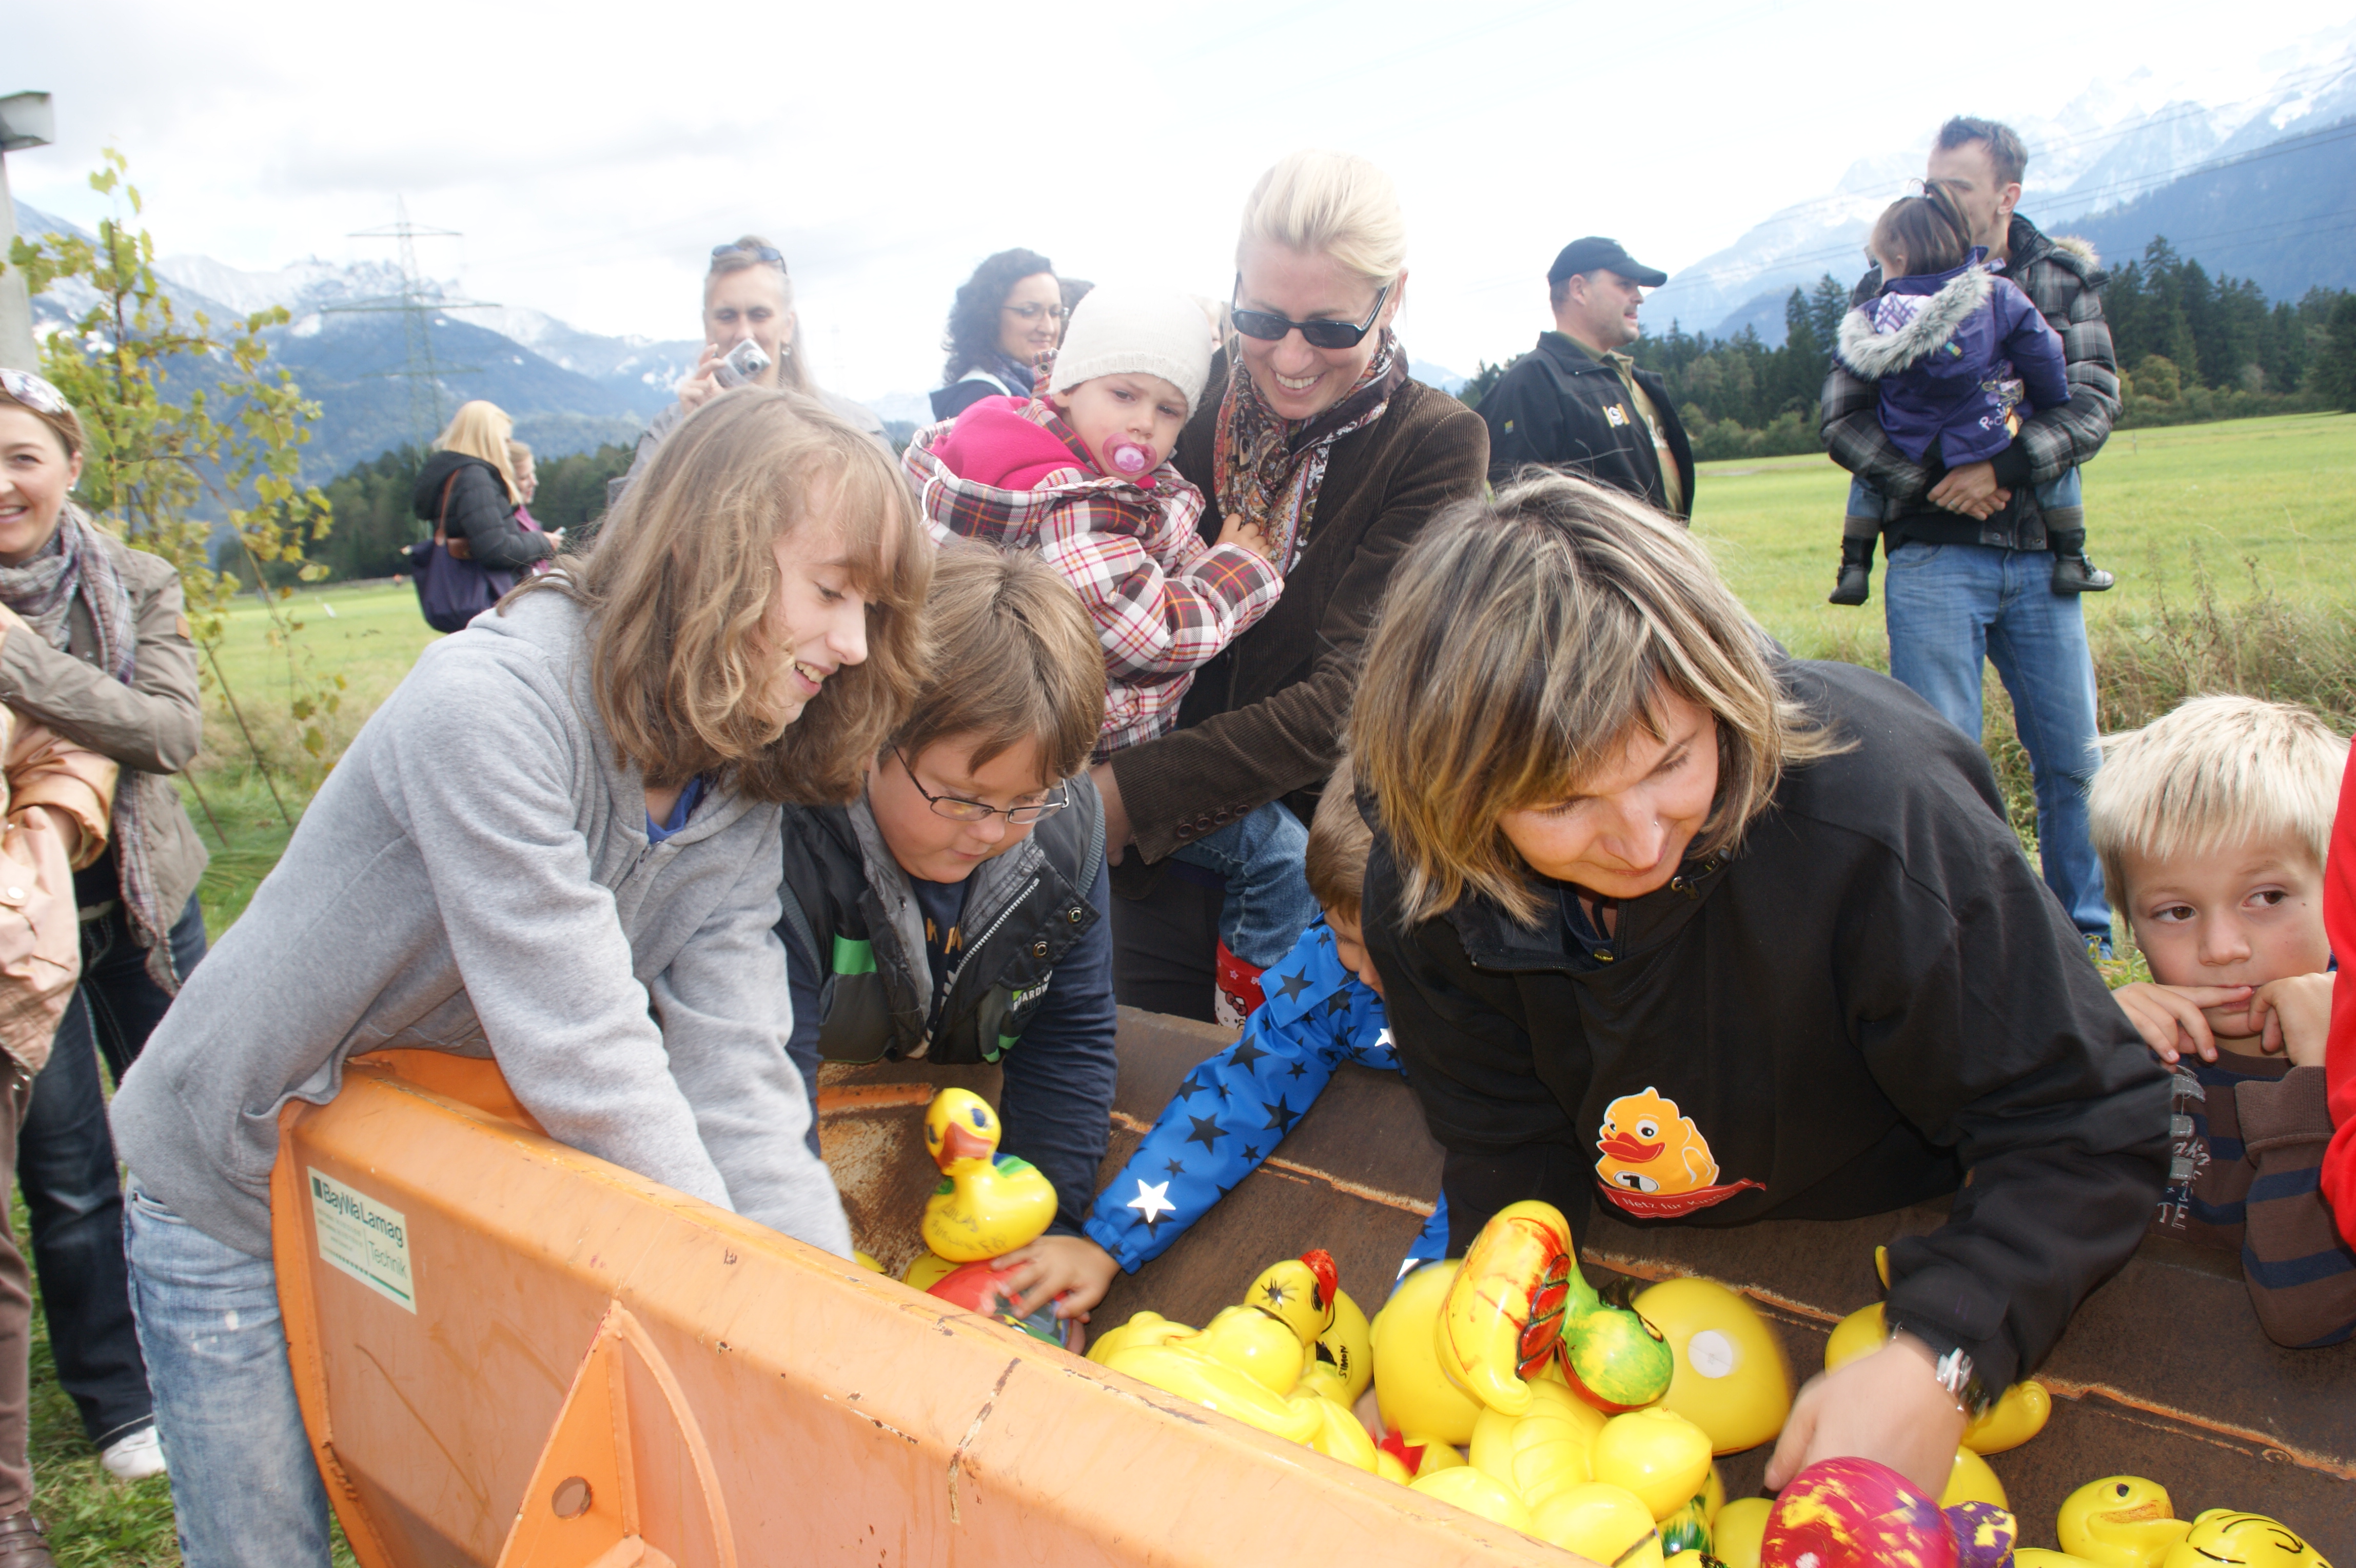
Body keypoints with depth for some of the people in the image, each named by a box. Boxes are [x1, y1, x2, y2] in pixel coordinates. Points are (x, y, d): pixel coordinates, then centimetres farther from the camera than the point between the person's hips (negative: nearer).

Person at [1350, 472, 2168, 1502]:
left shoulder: (1878, 810, -38)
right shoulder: (1421, 890, -23)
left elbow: (2083, 1129, -31)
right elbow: (1508, 1157, -10)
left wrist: (1939, 1363, -43)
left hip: (1907, 1243, -2)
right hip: (1650, 1264, 3)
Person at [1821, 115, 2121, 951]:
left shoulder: (2063, 276, 9)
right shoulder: (1890, 286, 5)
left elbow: (2094, 400, -1)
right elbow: (1843, 419, 0)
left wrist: (2002, 468, -17)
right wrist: (1931, 485, -15)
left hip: (2040, 556, 2)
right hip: (1933, 558, -2)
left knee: (2072, 757, 8)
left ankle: (2085, 938, 23)